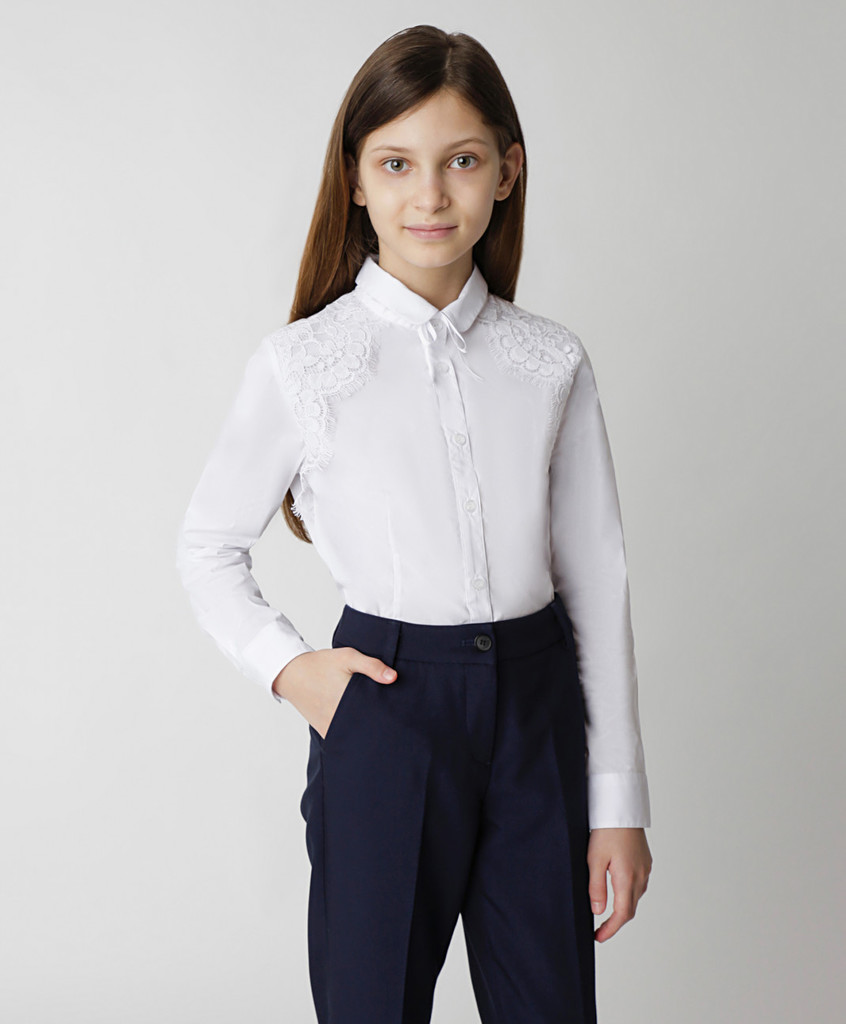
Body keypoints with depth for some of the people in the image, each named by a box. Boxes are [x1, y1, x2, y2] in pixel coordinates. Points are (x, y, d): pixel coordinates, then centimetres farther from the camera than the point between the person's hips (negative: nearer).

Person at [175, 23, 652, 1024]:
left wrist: (619, 801, 4)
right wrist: (287, 665, -8)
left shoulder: (550, 363, 2)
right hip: (387, 716, -2)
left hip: (538, 713, 3)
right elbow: (206, 546, 8)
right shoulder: (303, 363, -4)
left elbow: (597, 579, 4)